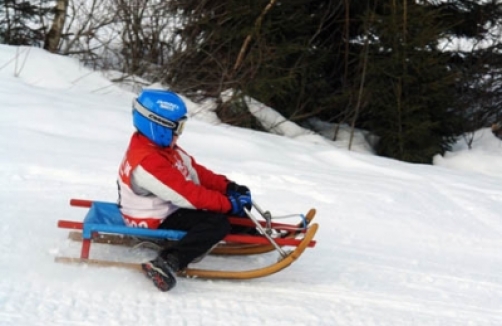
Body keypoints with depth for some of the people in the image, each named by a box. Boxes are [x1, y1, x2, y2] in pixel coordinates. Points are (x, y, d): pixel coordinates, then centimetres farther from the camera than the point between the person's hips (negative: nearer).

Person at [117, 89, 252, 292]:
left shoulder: (162, 147, 3)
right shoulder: (148, 161, -30)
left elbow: (195, 170, 6)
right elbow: (188, 194, -30)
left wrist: (228, 186, -6)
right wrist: (229, 204, -25)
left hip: (171, 207, 11)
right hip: (156, 221, -11)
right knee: (217, 222, -28)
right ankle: (167, 263, -37)